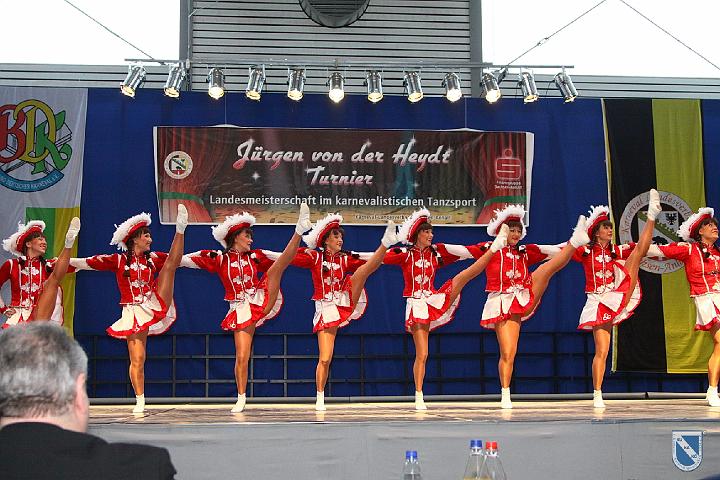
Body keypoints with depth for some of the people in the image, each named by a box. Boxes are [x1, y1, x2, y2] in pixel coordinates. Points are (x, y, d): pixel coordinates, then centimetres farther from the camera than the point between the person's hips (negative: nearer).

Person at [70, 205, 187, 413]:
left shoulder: (153, 259, 8)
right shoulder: (119, 260, 0)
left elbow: (177, 261, 15)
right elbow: (90, 262, -5)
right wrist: (66, 262, -12)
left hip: (155, 306, 2)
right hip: (134, 312, -2)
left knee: (171, 263, -7)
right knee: (137, 360, -4)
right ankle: (140, 401, 8)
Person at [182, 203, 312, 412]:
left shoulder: (255, 257, 9)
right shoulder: (219, 259, 1)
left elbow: (282, 259, 17)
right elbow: (186, 260, -1)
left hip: (262, 302, 2)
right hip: (242, 311, -1)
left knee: (277, 268, -16)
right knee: (241, 357, -5)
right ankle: (241, 399, 8)